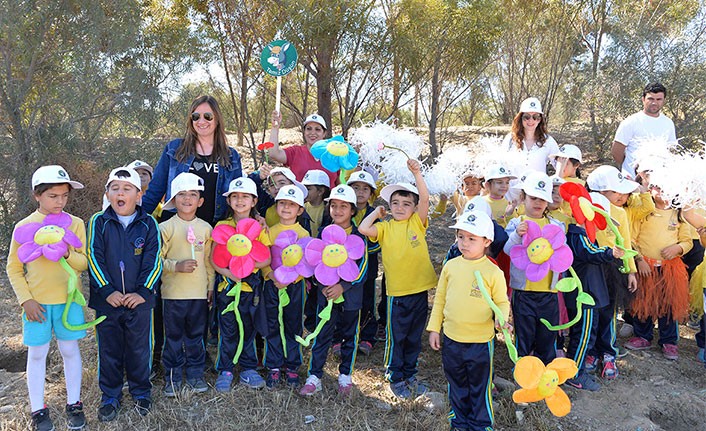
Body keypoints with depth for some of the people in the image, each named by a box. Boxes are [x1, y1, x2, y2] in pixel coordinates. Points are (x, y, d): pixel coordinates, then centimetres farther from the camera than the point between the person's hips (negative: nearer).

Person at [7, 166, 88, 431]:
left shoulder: (75, 224, -1)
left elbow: (85, 264, 0)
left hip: (68, 299, 1)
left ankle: (74, 404, 23)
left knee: (70, 350, 8)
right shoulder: (24, 227, -3)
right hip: (37, 302, -1)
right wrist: (26, 300, -7)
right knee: (37, 353, 7)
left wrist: (68, 254, -20)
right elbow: (13, 269, 1)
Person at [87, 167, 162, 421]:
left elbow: (154, 261, -4)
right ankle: (110, 396, 29)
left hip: (139, 301, 0)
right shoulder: (99, 222, -1)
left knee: (139, 349, 11)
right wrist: (107, 291, -13)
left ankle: (141, 393, 30)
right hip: (107, 301, 0)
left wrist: (142, 292, -12)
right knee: (109, 350, 12)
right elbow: (94, 259, -5)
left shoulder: (148, 224, -1)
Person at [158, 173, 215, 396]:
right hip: (173, 292, -2)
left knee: (196, 336, 12)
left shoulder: (206, 228, 7)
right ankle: (172, 377, 20)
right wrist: (176, 266, -18)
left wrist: (211, 286, 11)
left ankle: (195, 374, 25)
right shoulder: (166, 227, -3)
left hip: (199, 293, 3)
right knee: (173, 336, 6)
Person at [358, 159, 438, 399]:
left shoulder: (417, 222, 3)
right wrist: (376, 213, -1)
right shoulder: (385, 227, 1)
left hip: (420, 289, 2)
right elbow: (363, 229, -16)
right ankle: (395, 377, 24)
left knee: (414, 337, 16)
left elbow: (425, 199, -12)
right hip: (397, 291, -2)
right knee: (395, 337, 8)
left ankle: (410, 374, 33)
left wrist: (417, 174, -21)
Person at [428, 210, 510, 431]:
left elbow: (501, 302, -3)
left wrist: (501, 317, -24)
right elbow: (440, 298, 6)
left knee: (480, 386, 13)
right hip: (451, 338, 4)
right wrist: (434, 328, 6)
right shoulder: (451, 266, -2)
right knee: (456, 383, 20)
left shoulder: (493, 272, -11)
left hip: (480, 341, -3)